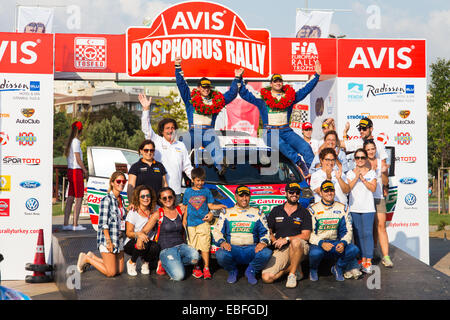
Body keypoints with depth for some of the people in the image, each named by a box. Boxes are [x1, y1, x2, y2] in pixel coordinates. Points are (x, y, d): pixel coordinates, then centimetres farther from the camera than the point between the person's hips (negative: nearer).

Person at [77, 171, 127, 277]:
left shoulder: (121, 199, 11)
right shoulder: (107, 199, -13)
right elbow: (103, 223, -16)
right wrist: (108, 241, -20)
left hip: (119, 239, 8)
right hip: (107, 238, -8)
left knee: (120, 270, 8)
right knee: (111, 272, -6)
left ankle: (92, 257, 23)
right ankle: (86, 258, 13)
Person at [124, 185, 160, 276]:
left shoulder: (153, 212, 4)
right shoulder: (133, 213, -8)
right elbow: (128, 233, -11)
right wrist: (138, 234, -34)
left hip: (148, 244, 3)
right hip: (130, 245, -3)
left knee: (155, 247, -32)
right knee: (142, 243, -37)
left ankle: (145, 262, 3)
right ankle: (131, 262, -7)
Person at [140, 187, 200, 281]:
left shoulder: (180, 210, 7)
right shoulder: (158, 214, -2)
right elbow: (144, 231, -3)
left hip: (181, 245, 4)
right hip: (167, 249, -4)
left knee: (195, 257, -30)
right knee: (178, 276, -25)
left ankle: (172, 263, -1)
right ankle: (165, 264, 8)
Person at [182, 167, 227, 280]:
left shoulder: (206, 191, 8)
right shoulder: (188, 192, 10)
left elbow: (210, 205, 6)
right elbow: (186, 207, 16)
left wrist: (220, 206, -10)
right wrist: (184, 219, 10)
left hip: (204, 222, -1)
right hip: (191, 223, 1)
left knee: (205, 246, -5)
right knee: (193, 247, 3)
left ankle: (206, 268, 1)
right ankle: (196, 268, 15)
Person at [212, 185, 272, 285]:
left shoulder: (257, 213, 16)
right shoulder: (227, 212, 15)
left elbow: (266, 232, 13)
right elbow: (217, 231, 9)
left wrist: (263, 242, -10)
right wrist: (221, 242, -13)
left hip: (252, 249, 0)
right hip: (232, 248, 0)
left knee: (266, 253, -32)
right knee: (220, 255, -35)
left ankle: (250, 271, -1)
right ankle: (232, 272, 1)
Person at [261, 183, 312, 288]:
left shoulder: (304, 213, 6)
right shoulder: (276, 211, 13)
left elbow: (306, 235, -4)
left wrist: (287, 239, -14)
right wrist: (274, 240, -4)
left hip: (299, 248, -2)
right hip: (280, 250, 2)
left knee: (295, 242, -41)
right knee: (266, 277, -20)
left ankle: (292, 274, -19)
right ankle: (296, 268, 4)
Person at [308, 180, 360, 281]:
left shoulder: (342, 208, 8)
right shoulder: (313, 209, -1)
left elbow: (348, 230, 5)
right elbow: (309, 232, -7)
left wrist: (343, 243, -17)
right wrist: (321, 243, -25)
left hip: (336, 243, 3)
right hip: (318, 243, -3)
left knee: (354, 250, -25)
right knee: (315, 253, -37)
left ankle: (338, 268, 5)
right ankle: (313, 269, 1)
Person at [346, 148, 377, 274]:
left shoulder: (371, 172, 7)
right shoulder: (350, 173, 10)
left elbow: (373, 188, -3)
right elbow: (348, 188, -2)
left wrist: (363, 179, -11)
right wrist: (356, 177, -11)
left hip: (368, 208, -2)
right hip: (354, 208, 2)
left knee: (367, 234, -9)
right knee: (358, 235, 3)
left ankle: (368, 262, -9)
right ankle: (362, 259, 10)